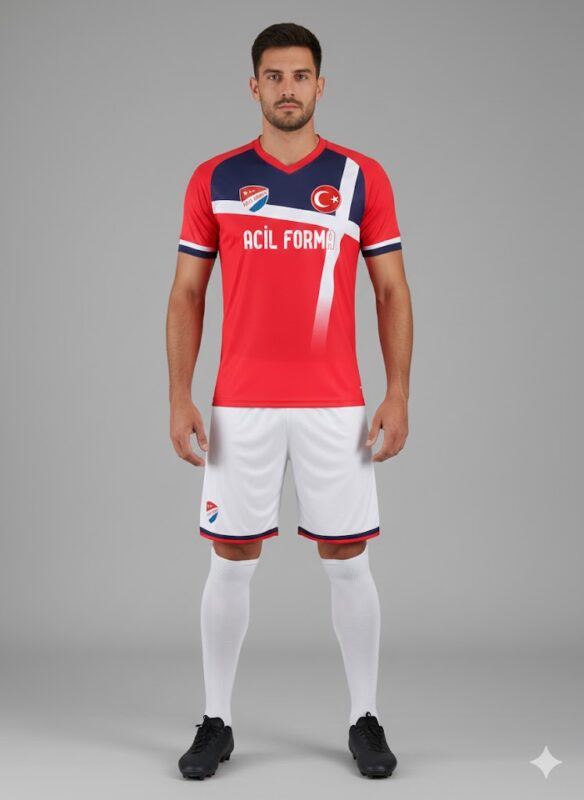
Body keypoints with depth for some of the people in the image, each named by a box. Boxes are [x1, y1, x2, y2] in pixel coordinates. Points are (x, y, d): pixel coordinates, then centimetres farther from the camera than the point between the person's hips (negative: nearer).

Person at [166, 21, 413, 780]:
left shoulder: (363, 176, 2)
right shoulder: (214, 179, 3)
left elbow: (392, 292, 3)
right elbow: (187, 296, 5)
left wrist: (398, 395, -5)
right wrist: (180, 398, -4)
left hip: (335, 405, 0)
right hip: (240, 406, 1)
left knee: (348, 562, 4)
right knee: (231, 562, 5)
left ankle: (365, 720, 19)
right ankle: (216, 722, 19)